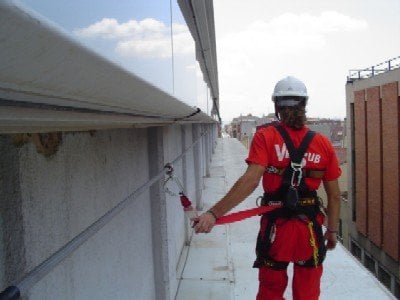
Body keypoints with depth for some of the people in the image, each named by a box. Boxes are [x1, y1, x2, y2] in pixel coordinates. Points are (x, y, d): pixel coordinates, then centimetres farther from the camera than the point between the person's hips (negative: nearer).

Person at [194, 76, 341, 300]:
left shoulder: (266, 136, -10)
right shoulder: (323, 143, -2)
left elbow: (250, 181, -23)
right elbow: (334, 195, 1)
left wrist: (214, 213, -25)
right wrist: (332, 231, 14)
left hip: (276, 227, -2)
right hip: (311, 228, 2)